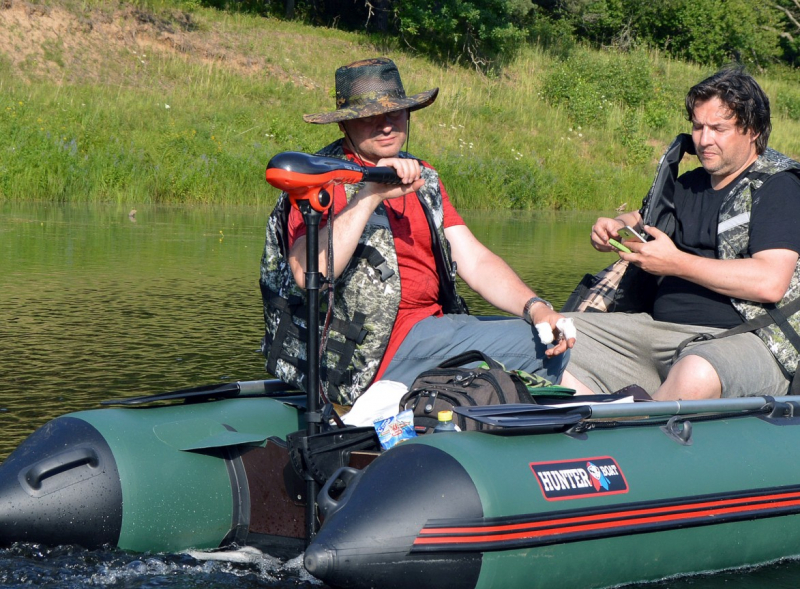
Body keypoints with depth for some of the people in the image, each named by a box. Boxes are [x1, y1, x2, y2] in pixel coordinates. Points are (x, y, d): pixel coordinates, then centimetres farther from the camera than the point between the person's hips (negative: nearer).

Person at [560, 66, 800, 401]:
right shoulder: (689, 185, 20)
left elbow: (771, 283, -17)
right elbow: (641, 219, 40)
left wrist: (676, 263, -13)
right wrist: (616, 228, 13)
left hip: (743, 339, -7)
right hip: (660, 328, 8)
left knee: (695, 376, -44)